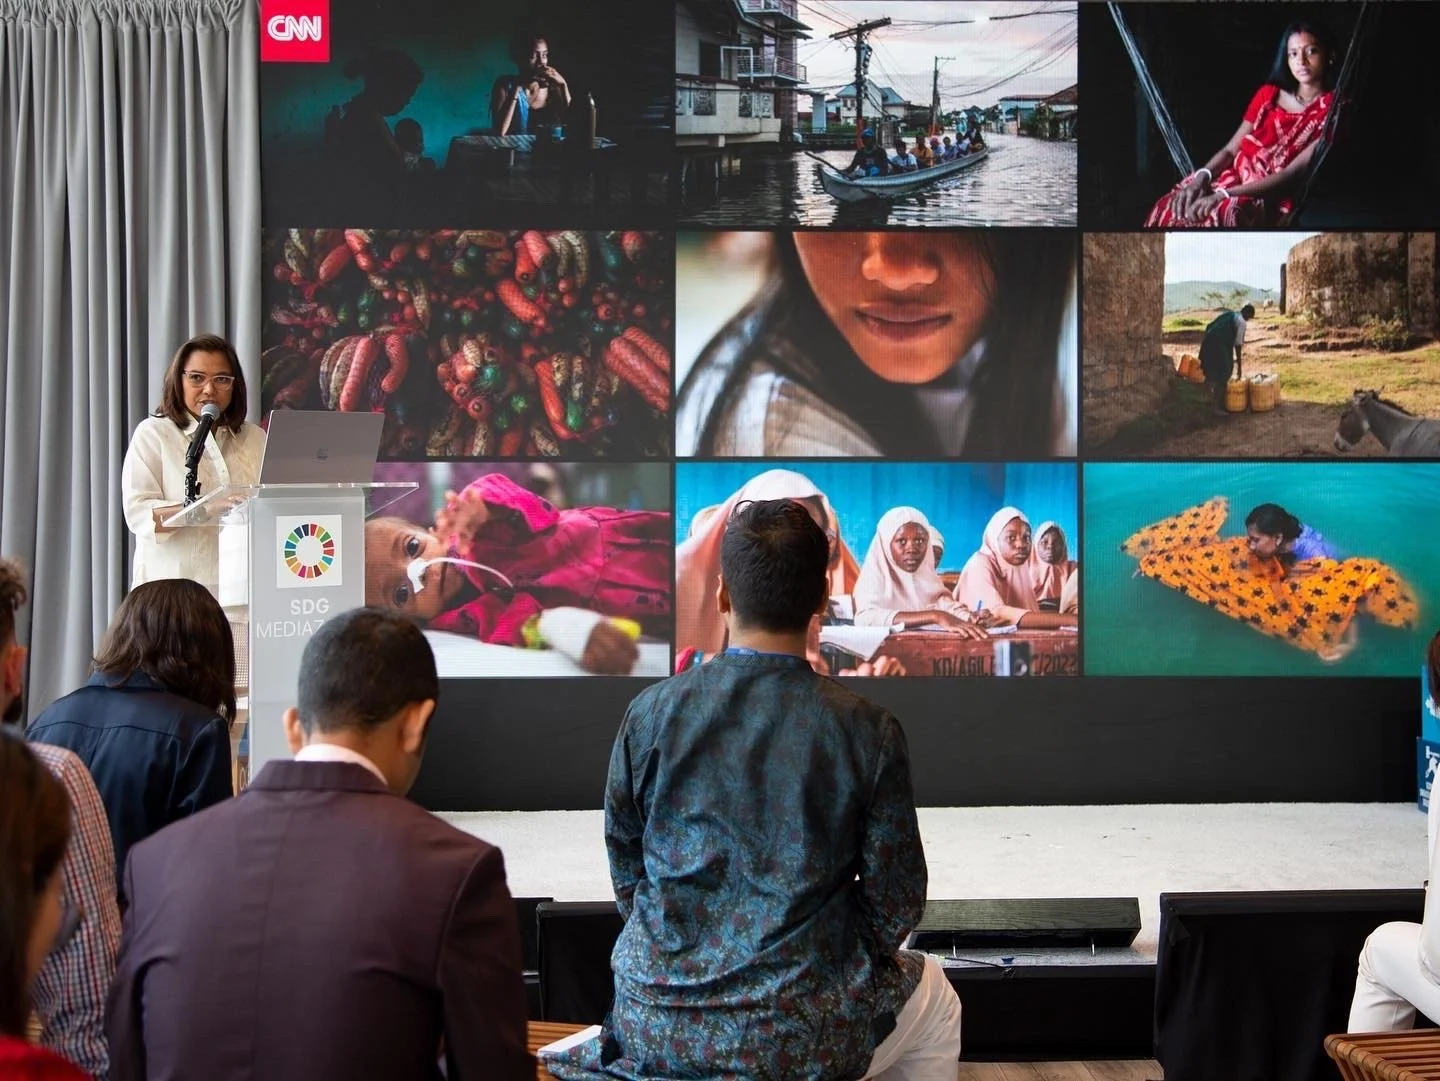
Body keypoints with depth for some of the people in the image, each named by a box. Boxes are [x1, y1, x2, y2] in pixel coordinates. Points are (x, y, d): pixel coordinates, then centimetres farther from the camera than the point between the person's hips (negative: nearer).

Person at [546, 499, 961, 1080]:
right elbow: (894, 906, -5)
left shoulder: (649, 713, -7)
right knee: (934, 997, 30)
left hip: (653, 1031, 3)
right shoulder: (868, 731, -12)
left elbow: (626, 878, 4)